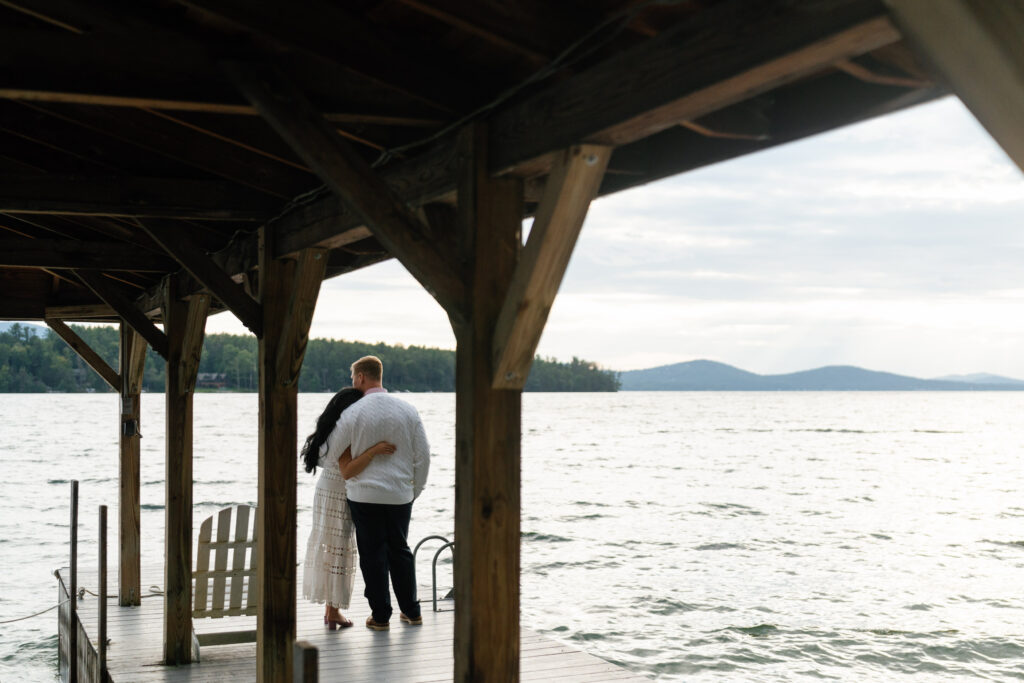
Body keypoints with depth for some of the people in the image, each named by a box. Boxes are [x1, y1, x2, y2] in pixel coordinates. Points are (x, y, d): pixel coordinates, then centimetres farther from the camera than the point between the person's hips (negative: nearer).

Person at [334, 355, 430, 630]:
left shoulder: (352, 413, -10)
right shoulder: (408, 410, -1)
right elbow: (423, 455, 2)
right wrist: (415, 489, 13)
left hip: (364, 494, -3)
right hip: (400, 494, 3)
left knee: (373, 554, 6)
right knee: (400, 550, 17)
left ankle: (380, 615, 11)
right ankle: (411, 611, 22)